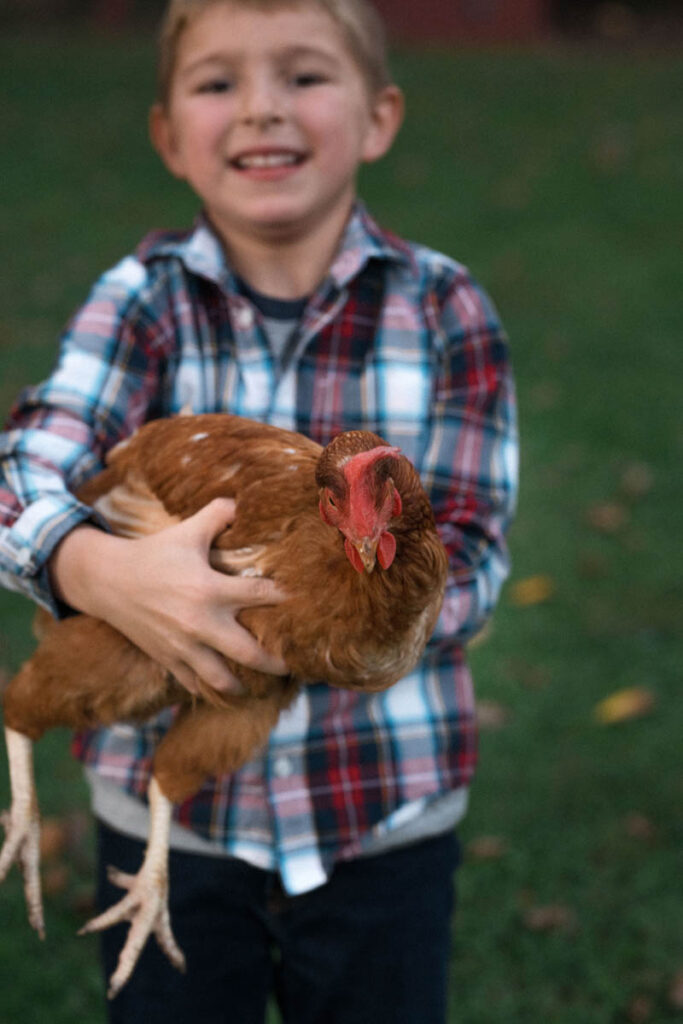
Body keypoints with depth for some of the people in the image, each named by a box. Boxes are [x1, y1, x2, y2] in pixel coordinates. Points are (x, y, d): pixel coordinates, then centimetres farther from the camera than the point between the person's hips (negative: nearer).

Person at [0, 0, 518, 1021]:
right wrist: (108, 573, -38)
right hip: (167, 810, 0)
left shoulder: (444, 310, -6)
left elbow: (467, 550, -9)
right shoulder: (146, 295, -5)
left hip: (384, 813, 0)